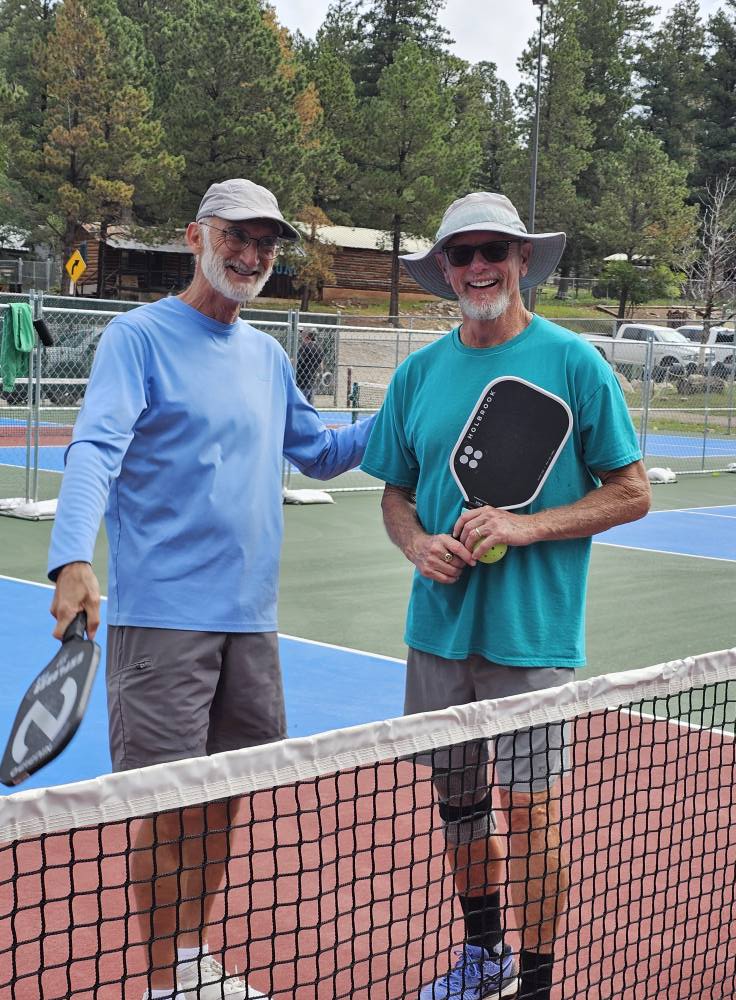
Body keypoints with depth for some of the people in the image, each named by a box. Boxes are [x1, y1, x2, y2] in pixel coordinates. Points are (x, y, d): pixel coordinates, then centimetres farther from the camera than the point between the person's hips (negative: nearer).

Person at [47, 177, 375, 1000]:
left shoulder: (268, 358, 15)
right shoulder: (139, 336, -6)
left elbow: (320, 453, 27)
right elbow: (94, 450, -19)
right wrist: (73, 562, -34)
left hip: (250, 618, 7)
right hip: (162, 616, -6)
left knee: (222, 795, 15)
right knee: (168, 805, -1)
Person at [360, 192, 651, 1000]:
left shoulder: (575, 364, -5)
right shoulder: (418, 373, 6)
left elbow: (631, 493, -4)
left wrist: (527, 526, -16)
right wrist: (417, 544, -8)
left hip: (531, 635, -4)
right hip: (439, 628, 5)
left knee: (529, 811, 0)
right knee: (456, 800, 16)